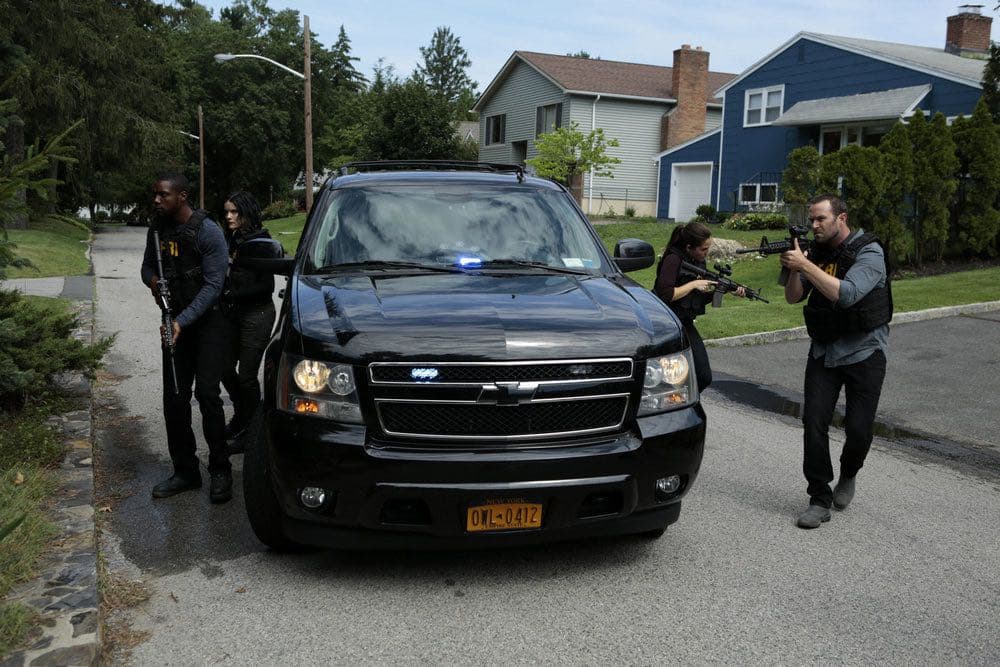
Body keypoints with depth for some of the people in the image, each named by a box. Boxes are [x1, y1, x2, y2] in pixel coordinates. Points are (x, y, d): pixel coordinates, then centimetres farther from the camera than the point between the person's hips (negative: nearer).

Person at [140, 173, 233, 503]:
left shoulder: (208, 232, -13)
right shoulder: (157, 229, 5)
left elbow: (213, 285, -16)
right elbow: (147, 265, 18)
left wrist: (182, 321, -23)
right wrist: (152, 279, -8)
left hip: (208, 321, -6)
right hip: (176, 321, 6)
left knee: (207, 394, -11)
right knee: (174, 398, 5)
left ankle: (220, 470, 2)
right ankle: (185, 471, 16)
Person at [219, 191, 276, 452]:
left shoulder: (260, 242, -13)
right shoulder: (229, 240, 8)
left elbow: (266, 286, -16)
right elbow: (224, 278, 14)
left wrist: (231, 294, -17)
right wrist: (225, 296, -5)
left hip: (256, 315, -7)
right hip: (233, 315, 7)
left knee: (246, 375, 0)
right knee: (226, 368, 15)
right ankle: (240, 416, 37)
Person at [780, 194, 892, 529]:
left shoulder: (869, 252, -13)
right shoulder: (816, 252, 4)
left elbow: (846, 294, -27)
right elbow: (793, 297, 2)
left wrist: (805, 265, -28)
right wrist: (794, 270, -17)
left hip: (864, 353, -4)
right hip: (823, 351, 4)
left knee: (858, 429, -4)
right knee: (813, 421, -8)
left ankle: (848, 474, 29)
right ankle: (820, 499, 1)